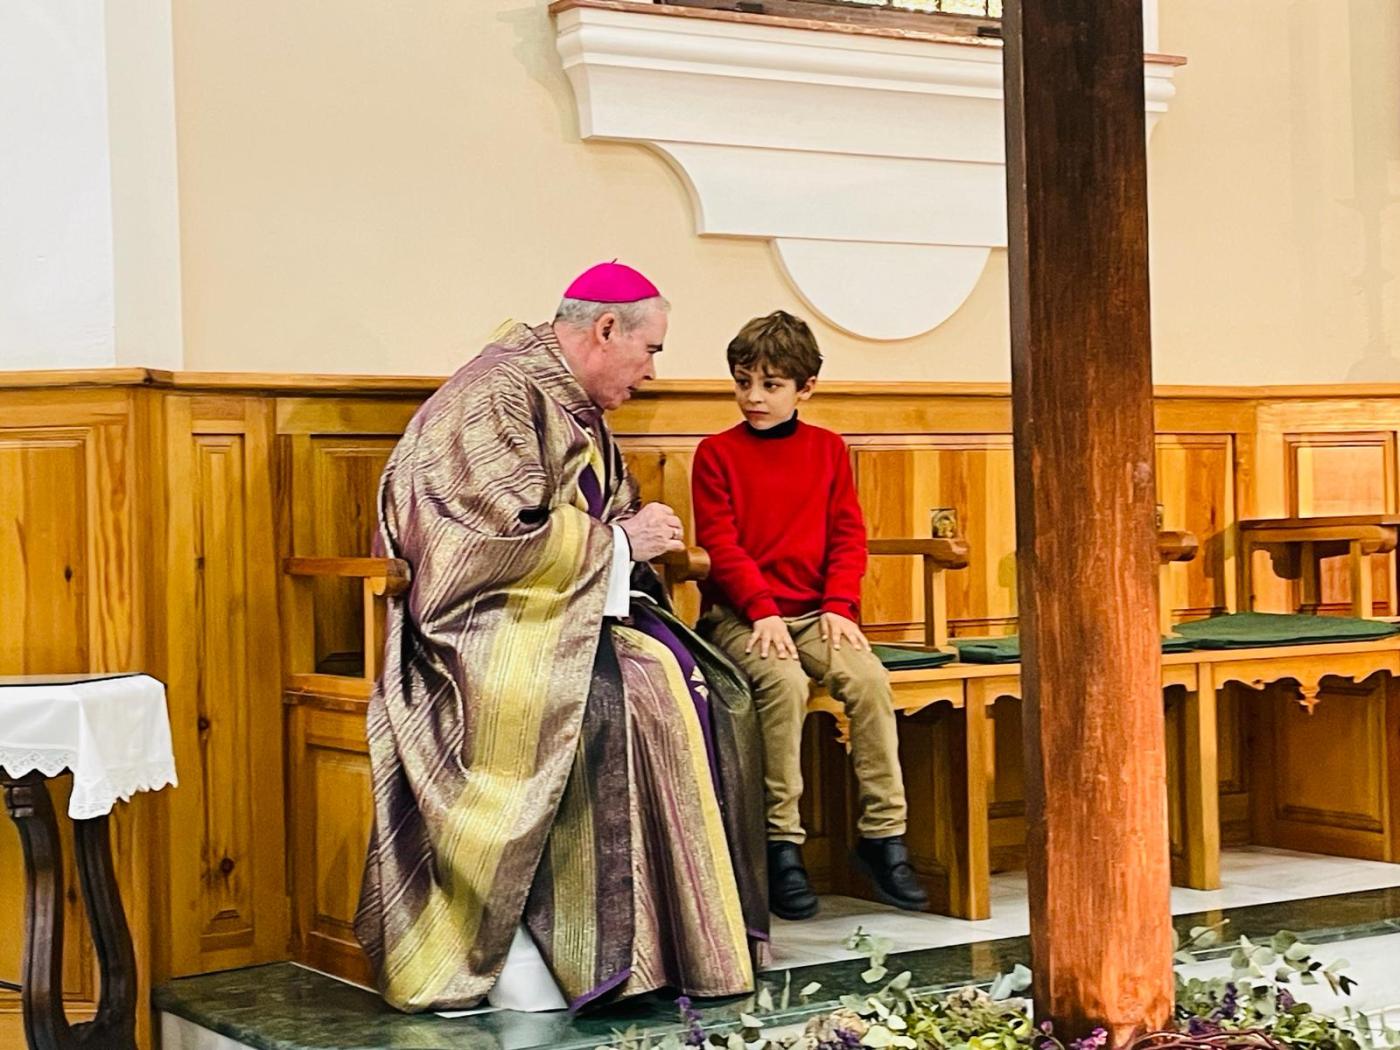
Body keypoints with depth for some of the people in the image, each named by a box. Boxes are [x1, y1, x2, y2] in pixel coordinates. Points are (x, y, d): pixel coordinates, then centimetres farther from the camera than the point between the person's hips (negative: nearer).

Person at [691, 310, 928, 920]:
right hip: (739, 614, -3)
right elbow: (720, 545, -4)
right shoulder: (717, 453, 3)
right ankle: (782, 845, -25)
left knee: (868, 678, -24)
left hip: (814, 612, 3)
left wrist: (839, 605, -6)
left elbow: (848, 534, 9)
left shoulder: (828, 449, 12)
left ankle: (883, 834, -16)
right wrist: (763, 610, -16)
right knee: (785, 682, -32)